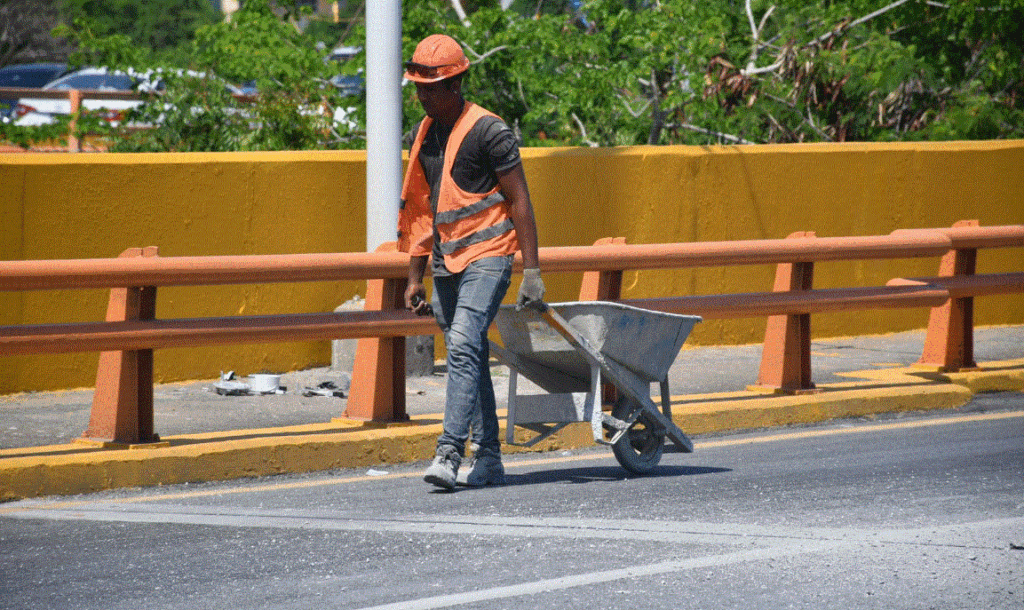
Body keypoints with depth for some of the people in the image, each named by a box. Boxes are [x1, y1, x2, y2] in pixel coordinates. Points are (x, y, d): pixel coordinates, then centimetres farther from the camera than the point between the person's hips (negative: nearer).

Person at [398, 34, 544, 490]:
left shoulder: (489, 131, -11)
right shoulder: (422, 136, 11)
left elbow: (520, 202, -10)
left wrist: (531, 271, -14)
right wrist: (415, 278, 16)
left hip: (487, 258, -8)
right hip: (446, 263, 8)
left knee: (464, 346, -21)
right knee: (470, 358, 10)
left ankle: (449, 453, -27)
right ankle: (488, 459, 17)